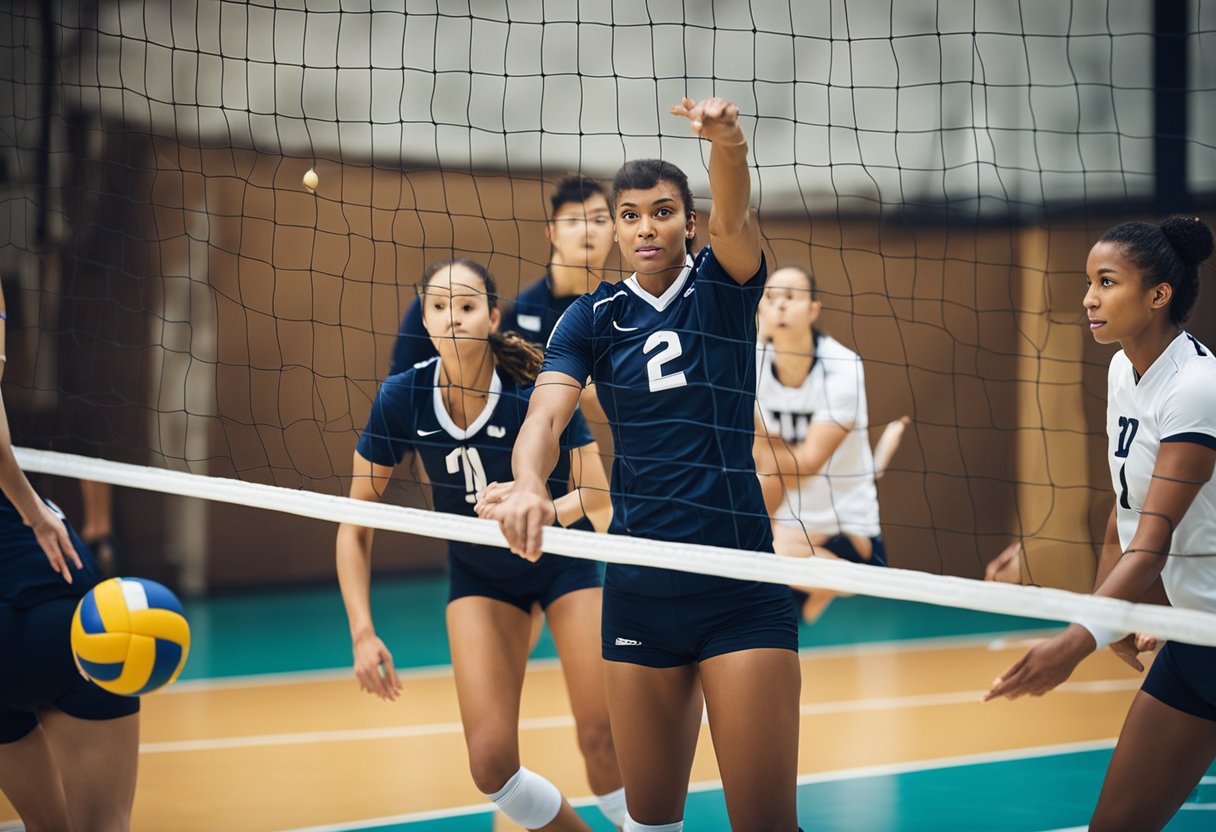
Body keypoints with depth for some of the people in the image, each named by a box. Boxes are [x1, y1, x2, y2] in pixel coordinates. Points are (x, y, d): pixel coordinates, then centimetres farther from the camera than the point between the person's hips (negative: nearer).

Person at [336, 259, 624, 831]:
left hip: (562, 561, -2)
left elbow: (596, 495, -20)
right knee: (491, 761, -10)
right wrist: (362, 632, -16)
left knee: (602, 741, -12)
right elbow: (355, 525, -10)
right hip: (477, 575, 2)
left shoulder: (538, 390, -25)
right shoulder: (403, 398, -18)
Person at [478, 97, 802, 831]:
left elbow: (734, 220, -21)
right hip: (638, 591, 2)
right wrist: (528, 483, -36)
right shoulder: (593, 319, 5)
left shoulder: (723, 286, 1)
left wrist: (728, 144, -44)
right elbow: (546, 414, -12)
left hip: (741, 587, -2)